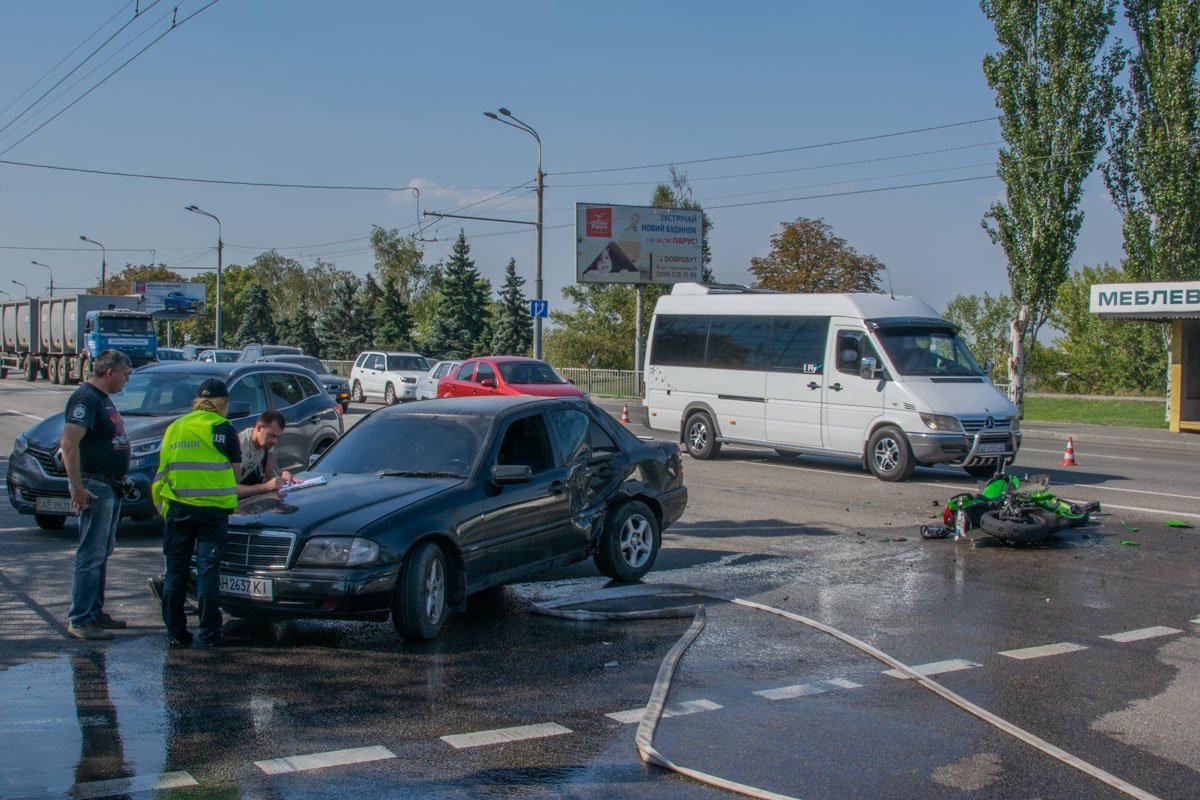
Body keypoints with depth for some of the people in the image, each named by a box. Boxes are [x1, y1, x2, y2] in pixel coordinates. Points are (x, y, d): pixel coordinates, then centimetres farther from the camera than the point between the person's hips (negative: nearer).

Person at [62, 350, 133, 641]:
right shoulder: (86, 398, -16)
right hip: (94, 487, -10)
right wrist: (77, 488, -26)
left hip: (111, 487, 10)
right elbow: (69, 443, -25)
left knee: (103, 553, 15)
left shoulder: (103, 398, 16)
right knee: (91, 555, -8)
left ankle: (95, 611, 24)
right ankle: (79, 621, -5)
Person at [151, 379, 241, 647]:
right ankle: (208, 633, 3)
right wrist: (229, 493, 22)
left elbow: (163, 470, 15)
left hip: (178, 506, 3)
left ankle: (175, 632, 13)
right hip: (213, 507, -3)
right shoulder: (222, 428, -1)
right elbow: (236, 471, 3)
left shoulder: (175, 427, 12)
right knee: (208, 569, 1)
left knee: (175, 570, 10)